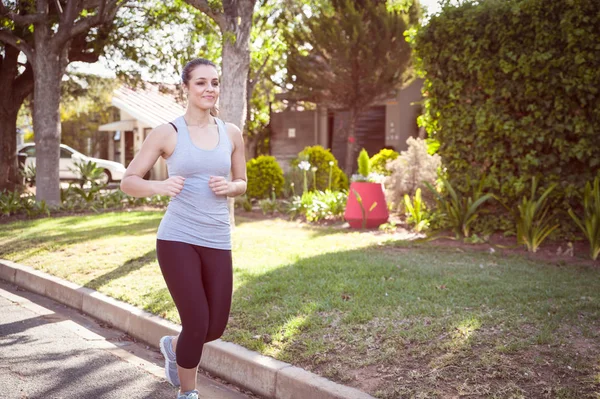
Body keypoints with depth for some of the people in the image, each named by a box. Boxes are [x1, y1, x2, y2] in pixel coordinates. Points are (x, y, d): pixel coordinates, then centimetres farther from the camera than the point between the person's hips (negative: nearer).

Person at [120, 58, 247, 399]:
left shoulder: (232, 134, 7)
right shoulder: (167, 133, -3)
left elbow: (242, 183, 17)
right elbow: (128, 182, -1)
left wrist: (229, 187, -6)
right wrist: (159, 187, -21)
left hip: (218, 242, 4)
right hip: (177, 239, -4)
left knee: (216, 328, 9)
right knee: (197, 324, -6)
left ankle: (173, 346, 45)